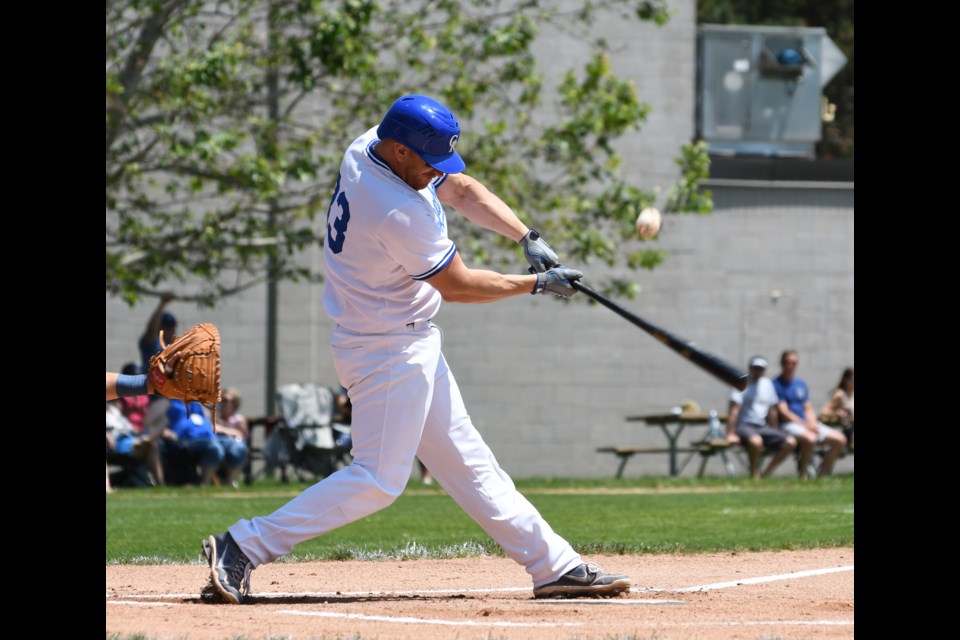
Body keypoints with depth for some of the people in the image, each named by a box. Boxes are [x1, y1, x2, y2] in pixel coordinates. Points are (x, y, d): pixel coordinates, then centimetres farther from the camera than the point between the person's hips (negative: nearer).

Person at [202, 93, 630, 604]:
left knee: (465, 461, 12)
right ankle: (244, 547, -9)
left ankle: (555, 566, 18)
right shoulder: (400, 213, -29)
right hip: (388, 349, -10)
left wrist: (527, 238, -3)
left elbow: (462, 191, 9)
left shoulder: (367, 149, -1)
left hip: (412, 346, 10)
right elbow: (457, 285, -16)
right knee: (379, 479, -10)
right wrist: (538, 283, -5)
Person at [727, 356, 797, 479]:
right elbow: (734, 409, -12)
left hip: (762, 427, 7)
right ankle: (754, 476, -20)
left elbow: (772, 411, 18)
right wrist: (730, 434, -20)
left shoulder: (767, 384, 14)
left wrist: (775, 435, 16)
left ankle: (766, 475, -8)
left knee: (791, 442, -12)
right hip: (744, 426, -7)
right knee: (756, 441, -40)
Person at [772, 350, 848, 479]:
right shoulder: (777, 385, -4)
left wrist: (813, 424, -4)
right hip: (788, 424, -8)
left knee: (840, 440, -6)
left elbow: (808, 409, 18)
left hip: (807, 423, 8)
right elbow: (784, 412, -11)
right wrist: (806, 425, -16)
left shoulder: (801, 384, 19)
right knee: (810, 439, -39)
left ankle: (822, 473, 2)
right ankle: (803, 473, -18)